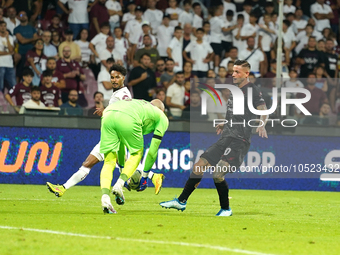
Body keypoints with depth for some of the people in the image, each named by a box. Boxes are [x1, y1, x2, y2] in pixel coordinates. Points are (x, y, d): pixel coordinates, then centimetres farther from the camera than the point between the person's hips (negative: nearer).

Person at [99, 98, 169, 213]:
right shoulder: (162, 118, 31)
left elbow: (119, 140, 49)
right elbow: (153, 149, 28)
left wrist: (122, 168, 55)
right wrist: (145, 176, 36)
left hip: (107, 114, 4)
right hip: (128, 119, -4)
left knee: (109, 162, 12)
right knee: (137, 153, 21)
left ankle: (105, 198, -8)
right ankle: (119, 185, 1)